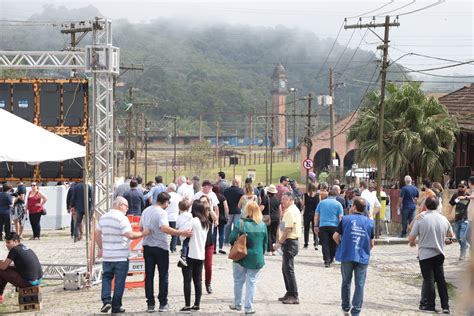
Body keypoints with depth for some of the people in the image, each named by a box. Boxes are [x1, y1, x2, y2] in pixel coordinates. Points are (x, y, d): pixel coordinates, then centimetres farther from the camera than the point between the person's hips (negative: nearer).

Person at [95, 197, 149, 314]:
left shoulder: (103, 218, 8)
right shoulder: (122, 218, -14)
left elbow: (97, 234, 15)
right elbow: (130, 235, -22)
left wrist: (100, 248, 24)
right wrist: (143, 233, -10)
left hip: (107, 256, 5)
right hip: (121, 256, -5)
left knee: (106, 278, 15)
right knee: (119, 281, 4)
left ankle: (106, 301, -3)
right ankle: (116, 306, 8)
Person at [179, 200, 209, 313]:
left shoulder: (193, 221, -14)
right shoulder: (206, 223, 9)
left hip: (190, 254, -7)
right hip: (200, 255, 7)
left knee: (187, 280, -2)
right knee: (198, 280, 11)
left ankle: (187, 306, -3)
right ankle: (197, 304, 12)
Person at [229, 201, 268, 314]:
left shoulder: (240, 223, -12)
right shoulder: (262, 225, -3)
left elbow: (232, 239, -13)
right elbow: (265, 243, 5)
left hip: (241, 257, -1)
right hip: (257, 259, 1)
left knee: (238, 281, 15)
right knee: (251, 282, 6)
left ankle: (237, 304, 24)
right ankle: (248, 307, 8)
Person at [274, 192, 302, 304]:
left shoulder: (290, 212, -16)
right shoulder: (294, 210, 17)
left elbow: (288, 229, -22)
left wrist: (280, 242, -17)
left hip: (289, 242, -11)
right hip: (290, 242, 11)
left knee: (288, 269, -9)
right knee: (285, 268, 15)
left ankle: (294, 296, -9)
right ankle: (289, 293, 20)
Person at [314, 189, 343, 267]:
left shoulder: (321, 202, 11)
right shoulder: (338, 204, 4)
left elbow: (316, 215, 11)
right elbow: (340, 217, -1)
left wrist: (316, 226, 15)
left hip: (323, 226, 1)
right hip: (334, 226, -1)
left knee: (325, 243, -1)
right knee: (333, 243, 14)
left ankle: (327, 260, -10)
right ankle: (331, 259, 20)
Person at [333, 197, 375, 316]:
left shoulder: (346, 219, -3)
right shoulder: (369, 222, 2)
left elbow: (336, 236, -4)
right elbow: (371, 244, 5)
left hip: (347, 256, 0)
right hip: (362, 257, 0)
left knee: (346, 282, 16)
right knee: (359, 285, 3)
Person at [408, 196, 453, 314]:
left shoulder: (421, 219, -14)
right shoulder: (443, 219, -2)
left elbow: (411, 238, -11)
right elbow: (450, 235, 15)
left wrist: (412, 242, 12)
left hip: (425, 254, -4)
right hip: (439, 253, 4)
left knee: (429, 280, 5)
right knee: (440, 279, 12)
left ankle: (430, 305, 11)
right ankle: (445, 306, 12)